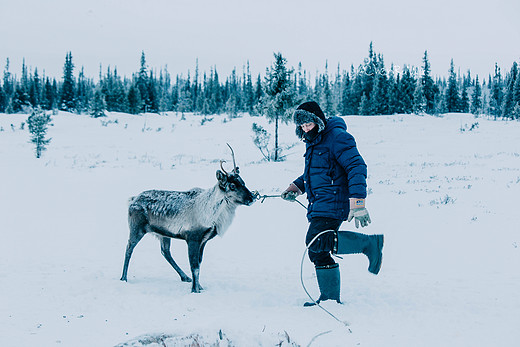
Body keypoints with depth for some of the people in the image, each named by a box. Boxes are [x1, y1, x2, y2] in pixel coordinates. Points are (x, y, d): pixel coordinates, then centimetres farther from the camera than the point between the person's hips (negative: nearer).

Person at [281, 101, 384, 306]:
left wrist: (357, 201, -26)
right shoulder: (313, 142, 19)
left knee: (316, 242, -25)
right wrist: (297, 187, 18)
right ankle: (330, 297, 16)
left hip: (333, 201, -9)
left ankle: (370, 244, -14)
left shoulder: (337, 137, -10)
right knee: (318, 252, 7)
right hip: (319, 204, 9)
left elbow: (357, 167, -17)